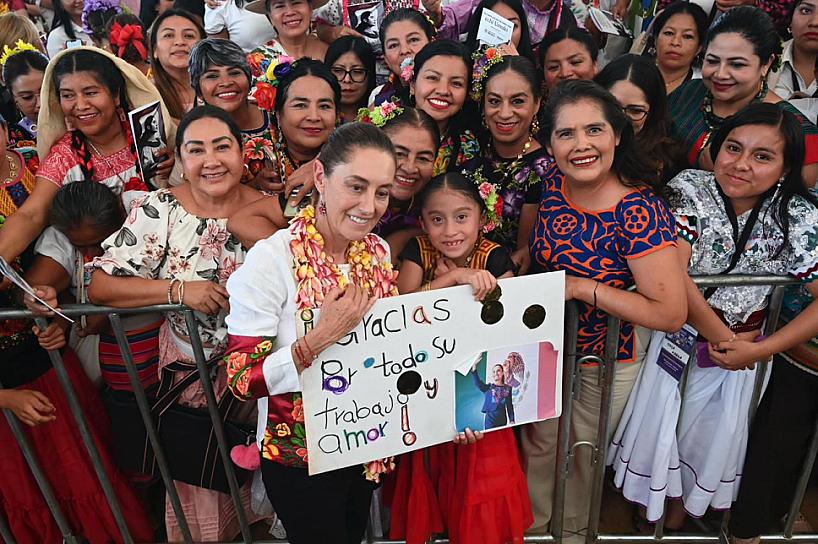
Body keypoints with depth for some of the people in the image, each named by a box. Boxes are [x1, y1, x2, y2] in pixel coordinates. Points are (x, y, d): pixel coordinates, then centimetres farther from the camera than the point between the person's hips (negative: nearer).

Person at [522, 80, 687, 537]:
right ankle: (532, 523, 53)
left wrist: (581, 286, -30)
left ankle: (572, 526, 53)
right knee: (538, 443, 24)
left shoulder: (640, 212, -29)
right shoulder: (551, 185, -12)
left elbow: (672, 313, -31)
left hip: (605, 360, -4)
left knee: (584, 450, 22)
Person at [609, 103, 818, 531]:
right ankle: (655, 500, 42)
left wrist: (759, 350, -20)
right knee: (659, 424, 11)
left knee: (715, 434, 18)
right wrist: (721, 336, -21)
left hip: (742, 346, 2)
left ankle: (685, 504, 47)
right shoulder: (690, 189, -17)